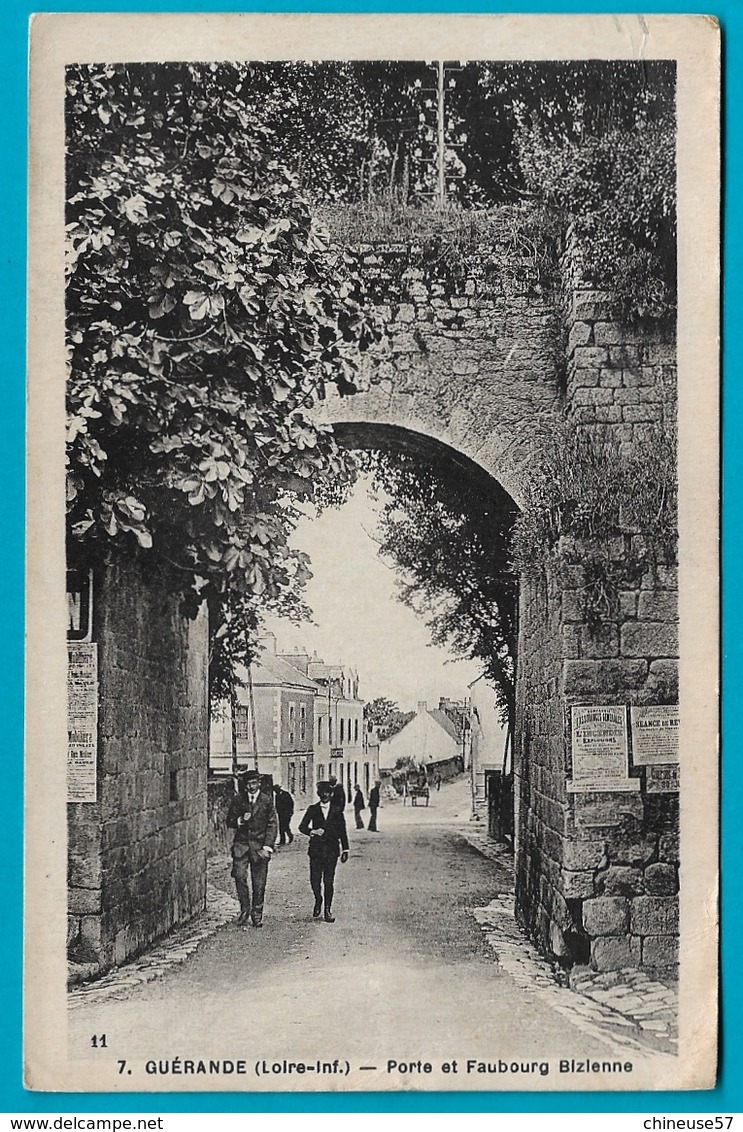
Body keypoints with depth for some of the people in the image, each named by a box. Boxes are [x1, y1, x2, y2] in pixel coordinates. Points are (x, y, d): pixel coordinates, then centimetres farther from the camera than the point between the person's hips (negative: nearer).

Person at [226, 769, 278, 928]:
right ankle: (244, 908, 3)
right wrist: (240, 820, -10)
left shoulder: (267, 800, 3)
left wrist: (267, 846, -7)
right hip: (241, 844, 1)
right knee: (239, 876, -14)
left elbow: (272, 824, 1)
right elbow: (229, 822, 12)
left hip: (259, 845, -1)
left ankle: (257, 915, 13)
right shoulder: (237, 800, 7)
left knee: (259, 883, 1)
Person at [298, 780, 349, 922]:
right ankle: (318, 900, 25)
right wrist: (313, 831, -18)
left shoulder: (336, 811, 8)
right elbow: (302, 826, 1)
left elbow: (342, 832, 11)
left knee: (329, 881, -2)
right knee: (315, 880, -4)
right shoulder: (312, 809, 6)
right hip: (316, 849, 0)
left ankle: (328, 910, 7)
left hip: (331, 850, 0)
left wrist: (345, 850, 6)